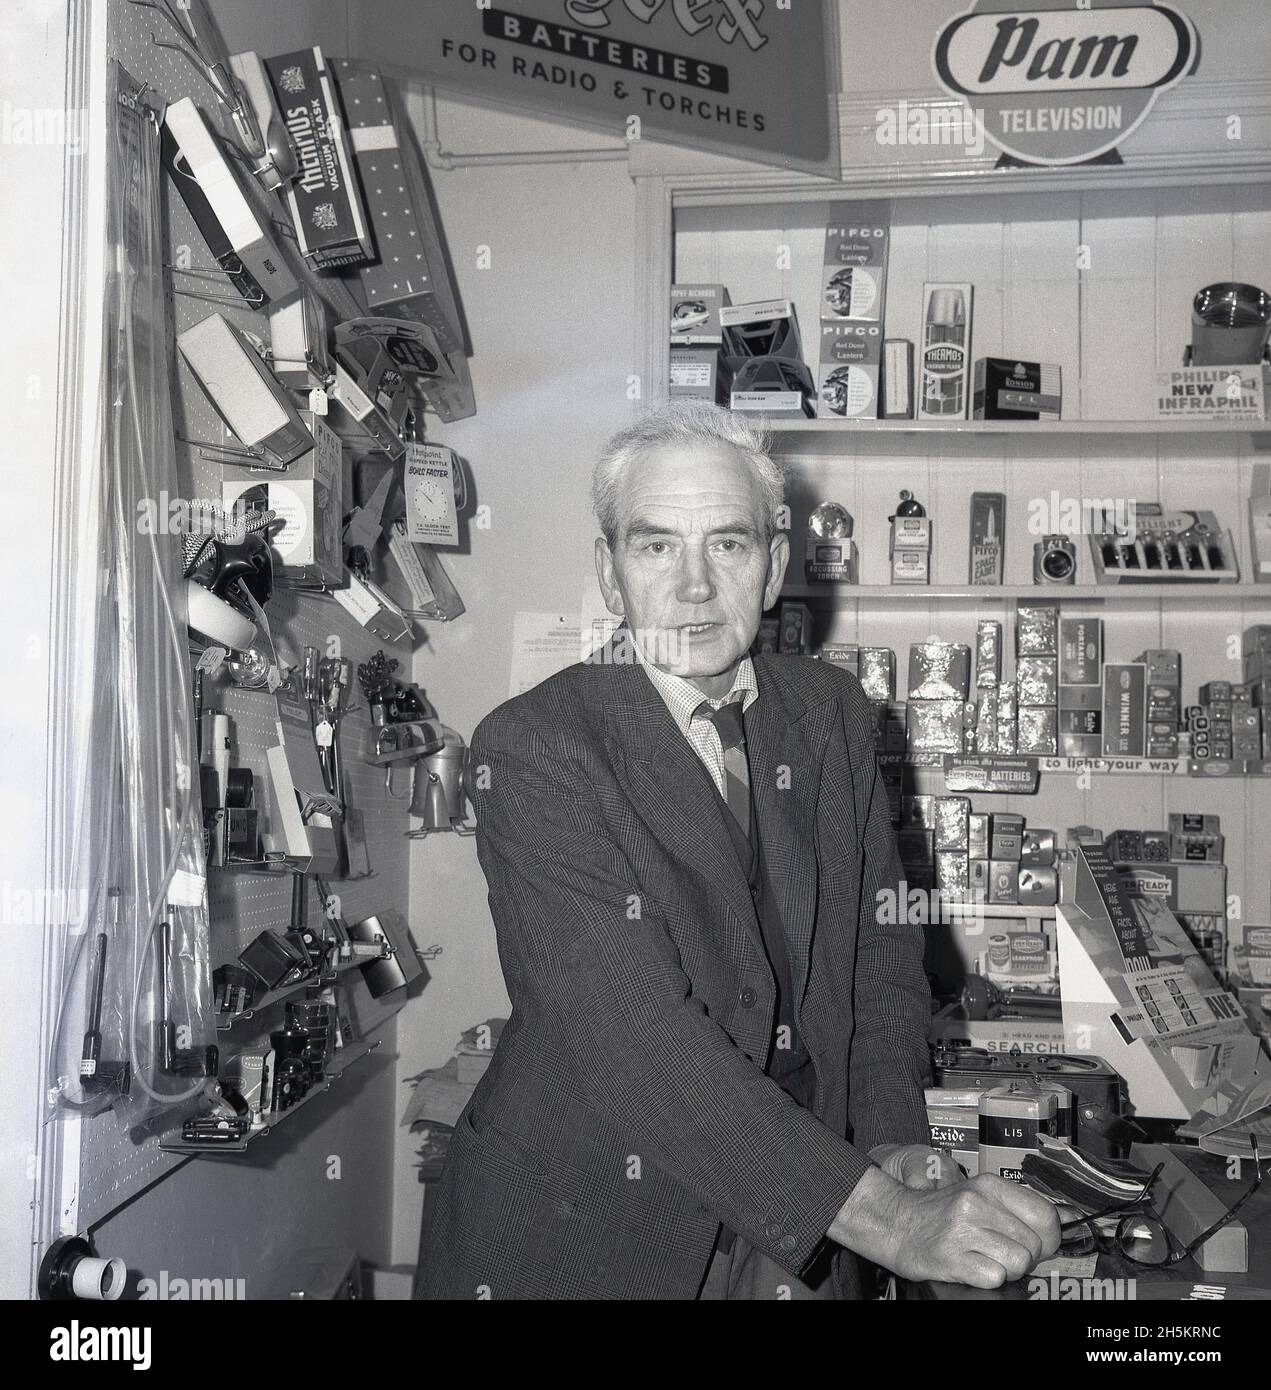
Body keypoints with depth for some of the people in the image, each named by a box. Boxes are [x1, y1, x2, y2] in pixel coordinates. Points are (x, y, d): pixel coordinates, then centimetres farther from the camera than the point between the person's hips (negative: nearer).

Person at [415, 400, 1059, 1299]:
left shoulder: (832, 714, 0)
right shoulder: (532, 748, -18)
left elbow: (881, 950, 6)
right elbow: (637, 1036, -26)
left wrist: (895, 1143, -10)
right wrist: (886, 1223, -30)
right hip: (581, 1236, -4)